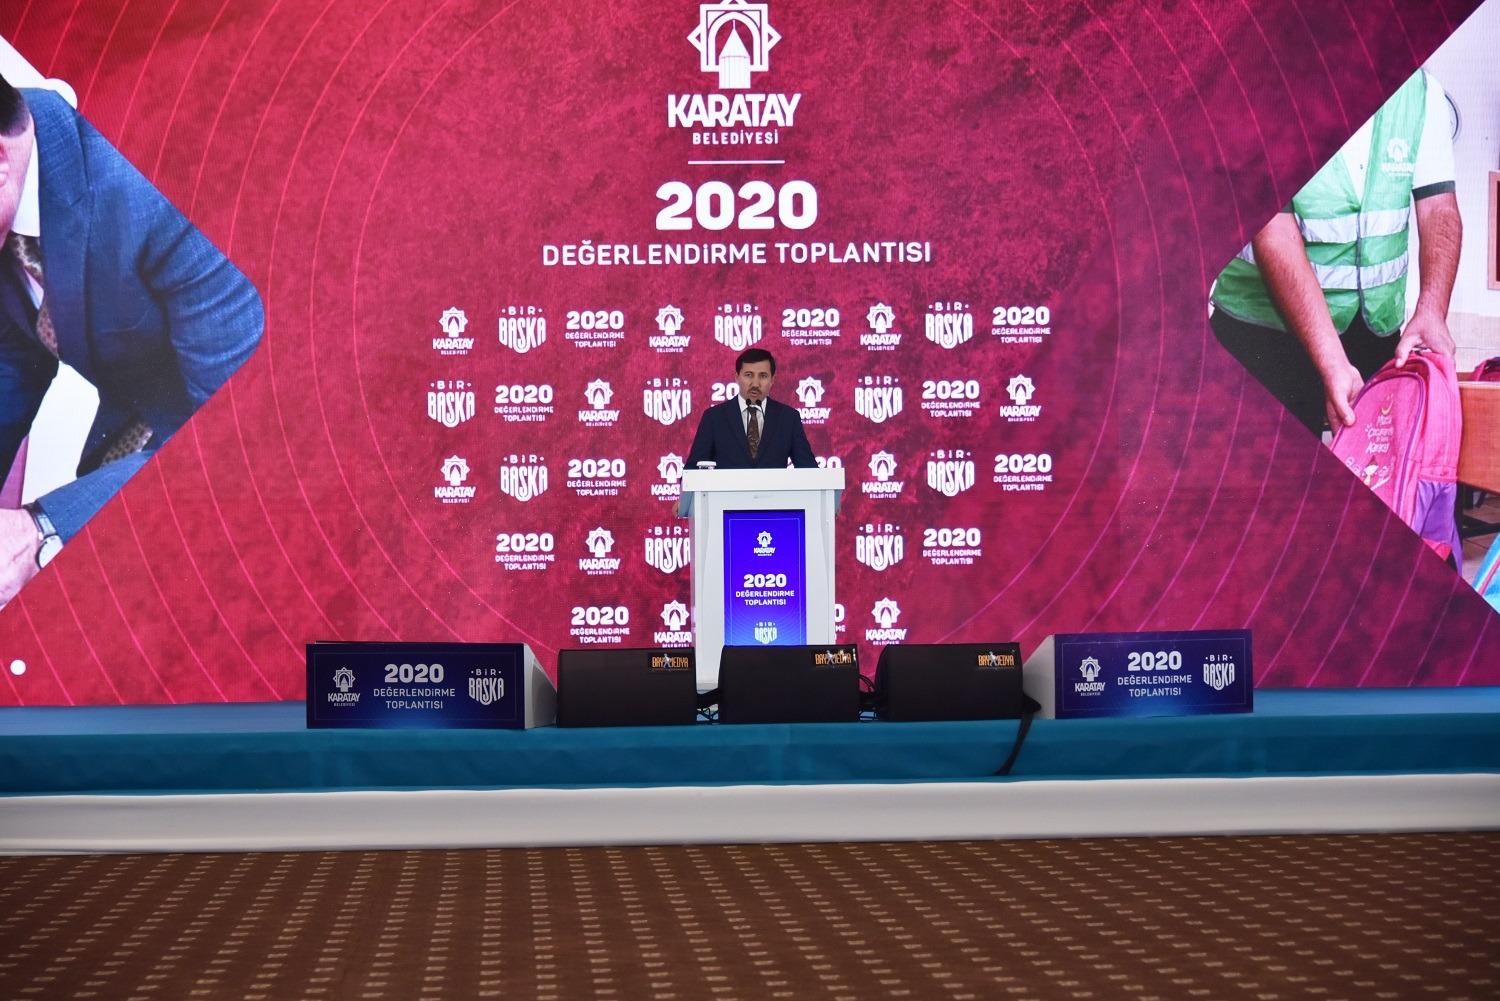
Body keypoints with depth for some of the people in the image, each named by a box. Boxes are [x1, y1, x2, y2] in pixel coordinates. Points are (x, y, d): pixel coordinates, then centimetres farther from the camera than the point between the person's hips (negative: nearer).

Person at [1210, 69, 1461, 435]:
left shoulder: (1420, 90, -2)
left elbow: (1439, 207, -4)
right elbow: (1274, 237, -24)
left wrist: (1430, 312, -24)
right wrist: (1332, 363, -31)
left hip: (1378, 329, 5)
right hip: (1263, 332, -4)